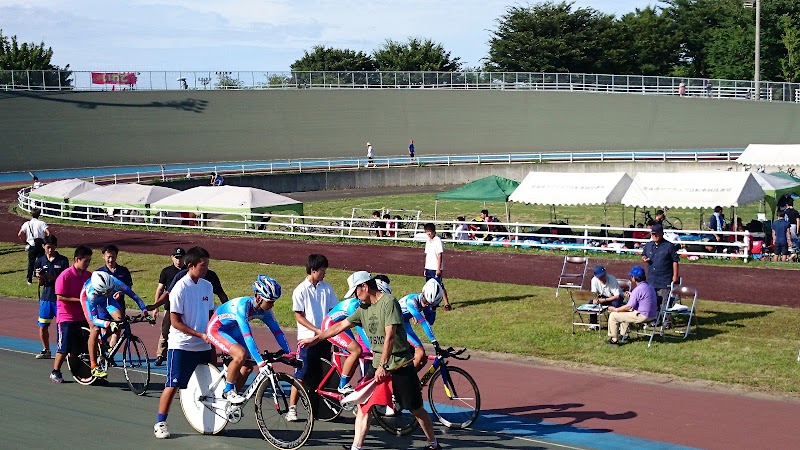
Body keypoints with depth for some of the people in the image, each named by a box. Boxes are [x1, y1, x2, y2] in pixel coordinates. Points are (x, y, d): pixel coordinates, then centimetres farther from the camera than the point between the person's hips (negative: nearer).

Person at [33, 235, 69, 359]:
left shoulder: (63, 260, -3)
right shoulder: (40, 261, 6)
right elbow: (41, 283, 9)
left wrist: (50, 277, -19)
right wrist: (40, 277, -14)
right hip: (46, 297, 3)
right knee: (43, 326, 7)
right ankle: (46, 350, 23)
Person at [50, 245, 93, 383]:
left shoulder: (89, 275, 6)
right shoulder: (65, 276, -12)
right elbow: (60, 297, -15)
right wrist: (79, 300, -19)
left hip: (83, 317, 5)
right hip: (67, 317, -5)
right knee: (64, 348, 0)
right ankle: (55, 372, 15)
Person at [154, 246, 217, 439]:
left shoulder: (207, 286, 6)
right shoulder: (181, 288, -13)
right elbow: (175, 321, -14)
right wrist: (200, 335, -16)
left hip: (204, 346, 6)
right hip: (181, 345, -6)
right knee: (173, 385, -3)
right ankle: (160, 423, 6)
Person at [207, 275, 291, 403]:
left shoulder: (264, 310, -14)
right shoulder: (243, 305, -35)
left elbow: (277, 331, -7)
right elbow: (247, 336, -41)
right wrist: (261, 362, -45)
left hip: (231, 330, 8)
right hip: (216, 329, -8)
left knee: (248, 366, -1)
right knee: (241, 354, -29)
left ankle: (230, 396, 15)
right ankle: (228, 390, -11)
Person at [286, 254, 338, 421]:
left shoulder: (327, 288, 7)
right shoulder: (301, 290, -5)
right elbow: (299, 316, -7)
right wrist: (317, 330, -15)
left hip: (325, 338, 4)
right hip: (308, 338, -4)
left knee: (323, 375, 8)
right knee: (302, 375, -4)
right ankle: (291, 409, 3)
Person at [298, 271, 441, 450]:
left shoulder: (388, 302, -16)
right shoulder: (364, 309, 8)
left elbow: (390, 336, -22)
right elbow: (340, 326, 16)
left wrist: (383, 365, -25)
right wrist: (314, 339, 19)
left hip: (400, 365, -7)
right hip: (378, 364, 7)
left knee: (416, 409, 4)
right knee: (363, 404, -1)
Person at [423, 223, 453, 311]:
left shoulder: (438, 240, -11)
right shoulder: (428, 241, 12)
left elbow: (440, 255, -13)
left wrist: (438, 268, -17)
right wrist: (425, 268, 15)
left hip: (435, 268, -8)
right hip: (428, 268, 8)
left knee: (440, 286, -9)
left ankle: (447, 304, -6)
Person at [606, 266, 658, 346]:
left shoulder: (638, 290, -21)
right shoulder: (650, 287, 6)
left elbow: (628, 307, -19)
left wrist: (615, 309, -5)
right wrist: (631, 294, 35)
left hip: (642, 316, -10)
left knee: (613, 315, 1)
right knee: (625, 312, 35)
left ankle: (614, 340, 8)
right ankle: (623, 334, 42)